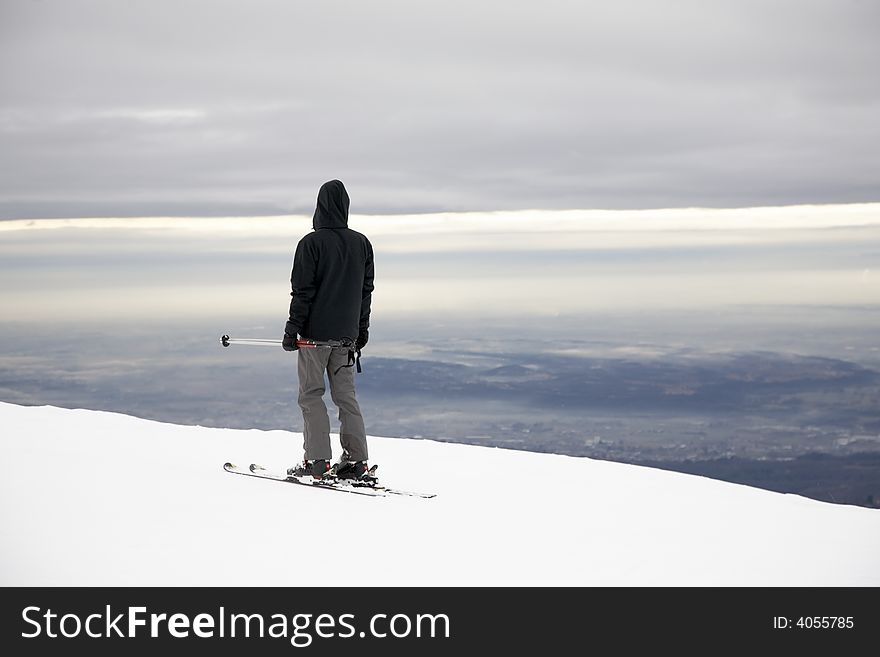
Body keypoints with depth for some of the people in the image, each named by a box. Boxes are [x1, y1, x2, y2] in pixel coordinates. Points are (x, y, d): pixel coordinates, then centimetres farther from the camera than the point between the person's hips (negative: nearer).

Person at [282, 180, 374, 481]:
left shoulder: (312, 242, -10)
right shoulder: (362, 243, 7)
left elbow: (303, 290, -12)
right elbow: (366, 289, 13)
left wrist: (293, 327, -6)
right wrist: (361, 329, 20)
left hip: (315, 331, -5)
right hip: (347, 333, 5)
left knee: (311, 394, 1)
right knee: (346, 394, 9)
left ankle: (317, 460, -4)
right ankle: (356, 461, 5)